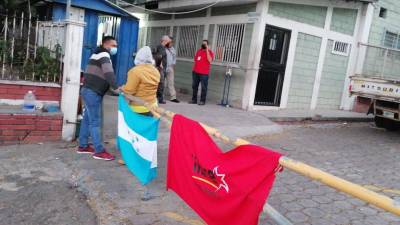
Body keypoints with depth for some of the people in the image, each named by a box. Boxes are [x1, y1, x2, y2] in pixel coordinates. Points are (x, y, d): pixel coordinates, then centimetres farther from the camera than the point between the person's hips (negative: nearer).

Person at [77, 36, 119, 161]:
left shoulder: (99, 54, 22)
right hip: (92, 92, -10)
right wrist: (116, 87, -37)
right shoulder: (104, 55, -11)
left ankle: (83, 146, 20)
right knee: (95, 121, -8)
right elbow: (109, 73, -28)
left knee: (87, 119, 13)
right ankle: (99, 151, -6)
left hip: (91, 91, 10)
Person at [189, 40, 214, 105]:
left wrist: (207, 50, -19)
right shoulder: (199, 51, 15)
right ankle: (194, 99, 19)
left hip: (204, 73, -6)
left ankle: (202, 101, 3)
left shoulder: (210, 52, -3)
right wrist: (194, 68, 15)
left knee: (203, 87, -3)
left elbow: (210, 60, -21)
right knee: (194, 86, 10)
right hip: (195, 72, 6)